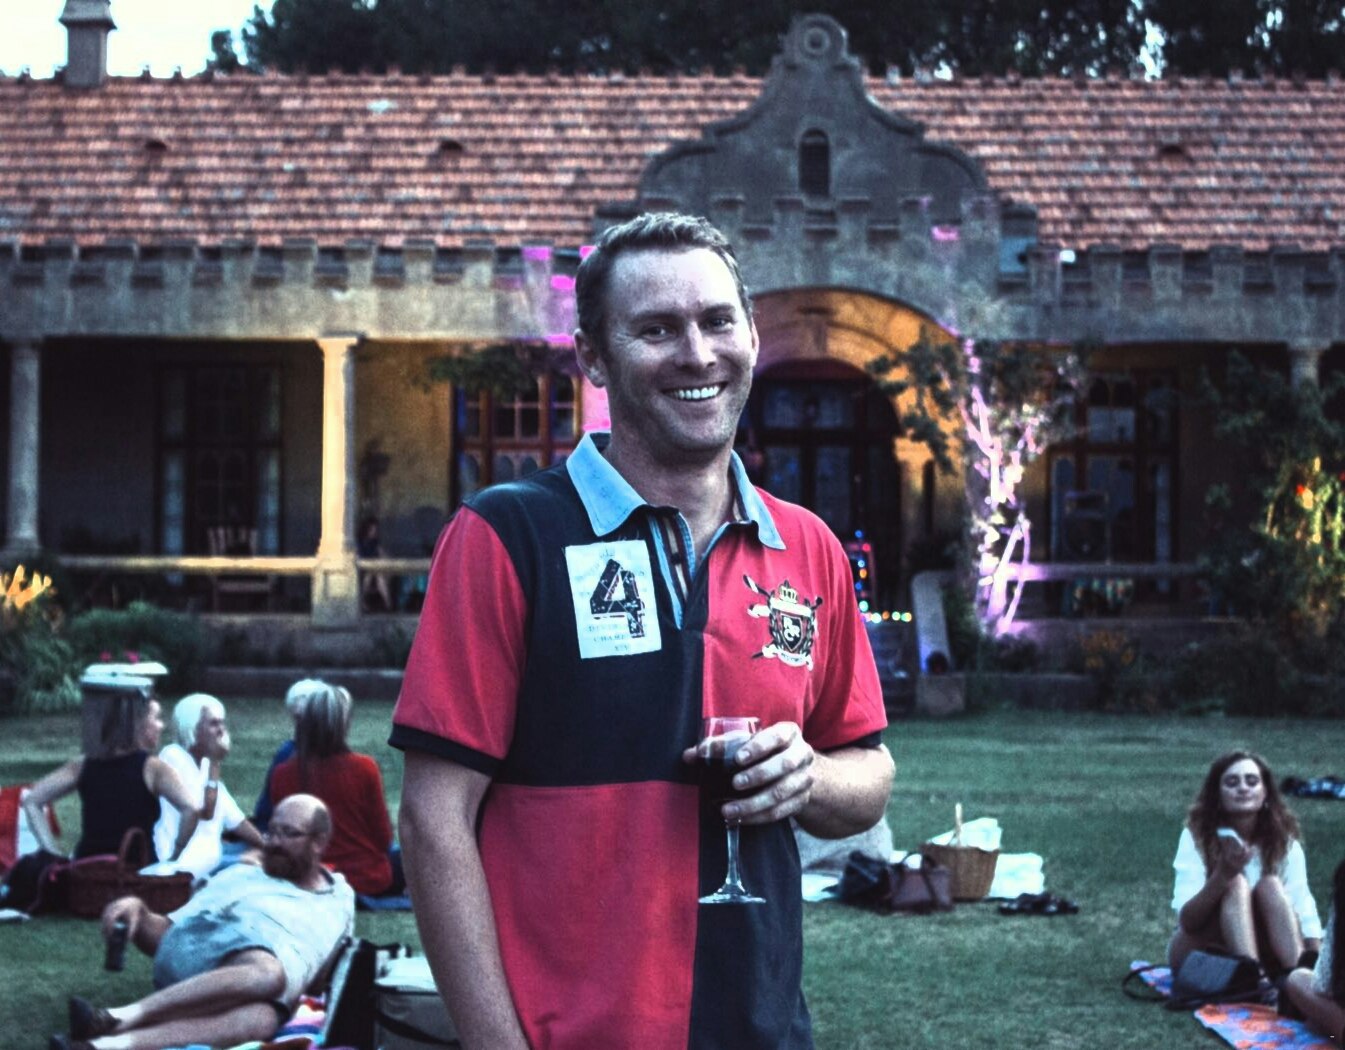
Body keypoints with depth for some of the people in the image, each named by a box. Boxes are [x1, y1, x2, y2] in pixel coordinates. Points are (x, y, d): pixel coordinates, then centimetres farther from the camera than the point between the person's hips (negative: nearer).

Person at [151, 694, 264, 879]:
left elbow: (233, 818, 17)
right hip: (181, 864, -8)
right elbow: (205, 812, -15)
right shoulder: (172, 757, -9)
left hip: (209, 859, 8)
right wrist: (215, 763, -10)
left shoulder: (205, 762, 15)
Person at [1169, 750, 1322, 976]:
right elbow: (1187, 921, -23)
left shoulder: (1284, 841, -3)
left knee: (1270, 885, -24)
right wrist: (1222, 874, -39)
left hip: (1261, 954, 3)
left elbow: (1306, 916, -11)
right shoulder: (1196, 836, -13)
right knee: (1235, 884, -28)